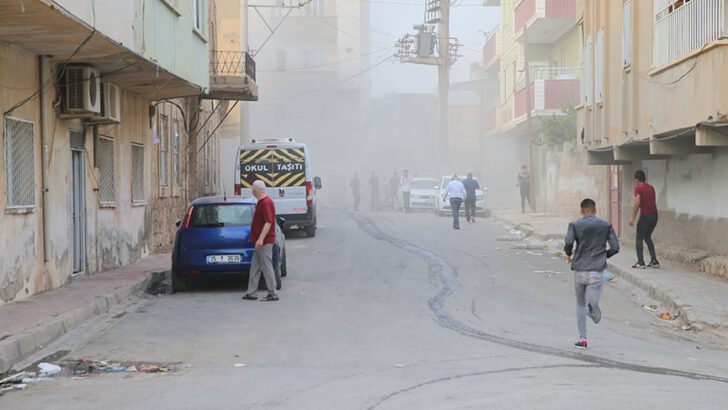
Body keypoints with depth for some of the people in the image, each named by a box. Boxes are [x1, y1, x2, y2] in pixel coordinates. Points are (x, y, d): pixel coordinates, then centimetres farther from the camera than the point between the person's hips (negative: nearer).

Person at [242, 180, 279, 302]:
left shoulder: (266, 203, -18)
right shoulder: (261, 202, 15)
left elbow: (268, 222, -25)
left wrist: (261, 239, -29)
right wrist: (256, 238, 25)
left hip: (265, 242, -10)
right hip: (260, 242, 10)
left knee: (267, 267, -6)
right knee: (255, 267, 11)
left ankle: (273, 294, -1)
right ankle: (251, 293, 15)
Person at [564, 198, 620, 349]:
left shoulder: (575, 225, 1)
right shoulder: (606, 225, 5)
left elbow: (568, 243, -14)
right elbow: (615, 247, -1)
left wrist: (569, 254, 7)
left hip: (579, 270, 1)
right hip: (597, 271, -1)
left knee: (580, 304, 18)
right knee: (592, 302, -5)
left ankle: (582, 339, 19)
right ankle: (592, 307, -44)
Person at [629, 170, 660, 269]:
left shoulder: (638, 188, -7)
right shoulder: (651, 188, 13)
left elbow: (637, 203, -18)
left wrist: (633, 217, -17)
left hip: (645, 216, -7)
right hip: (654, 215, 7)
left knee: (639, 239, 3)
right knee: (647, 237, 20)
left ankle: (640, 262, -5)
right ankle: (654, 261, 13)